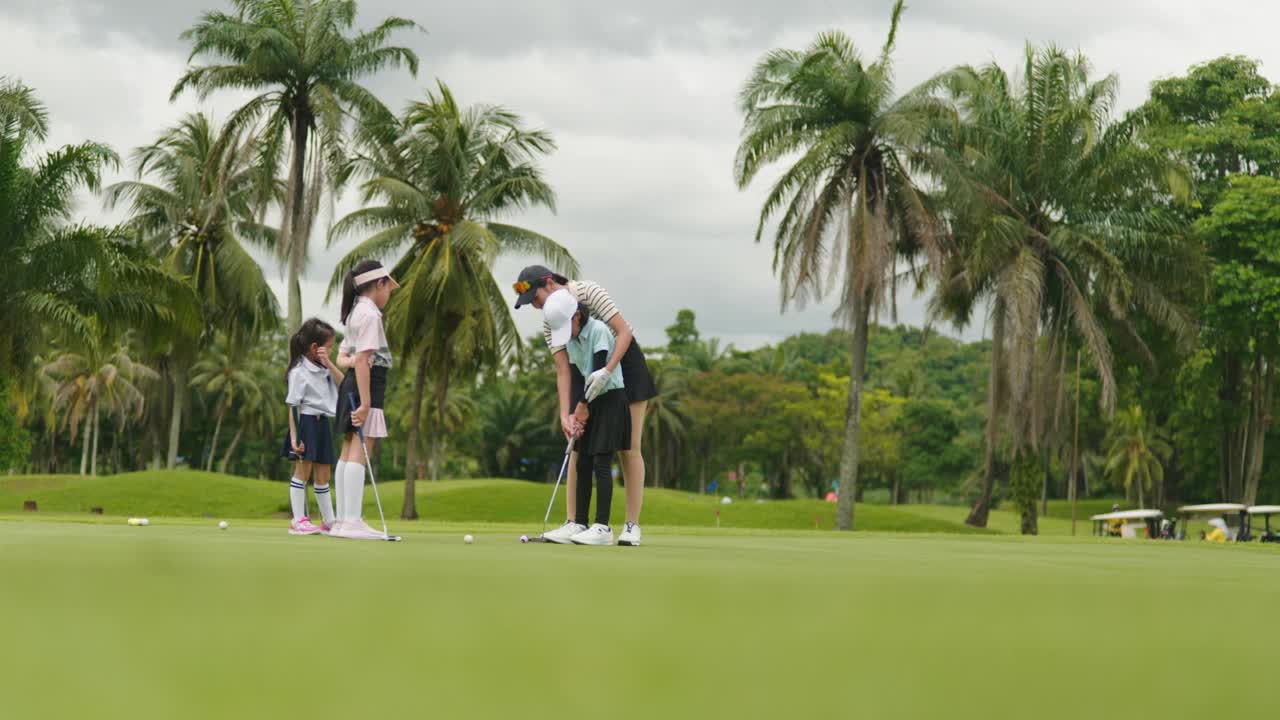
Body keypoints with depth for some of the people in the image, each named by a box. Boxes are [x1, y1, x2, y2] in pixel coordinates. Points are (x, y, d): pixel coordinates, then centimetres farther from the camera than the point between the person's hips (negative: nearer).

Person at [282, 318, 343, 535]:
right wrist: (294, 437, -21)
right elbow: (293, 406, -16)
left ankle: (329, 520, 18)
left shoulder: (322, 368, 11)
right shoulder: (299, 371, -13)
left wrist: (328, 363, -6)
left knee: (323, 475, 12)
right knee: (303, 470, -5)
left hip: (322, 423, 8)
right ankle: (299, 520, -2)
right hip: (306, 422, -8)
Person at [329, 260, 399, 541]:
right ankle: (352, 521, -20)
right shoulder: (370, 314, -11)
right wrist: (365, 402, -24)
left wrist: (350, 361, 0)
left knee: (349, 452, 9)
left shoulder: (355, 313, 20)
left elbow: (343, 356, 23)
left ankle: (343, 520, 11)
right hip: (367, 385, -10)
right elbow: (362, 360, -20)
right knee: (360, 452, -14)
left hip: (351, 385, 10)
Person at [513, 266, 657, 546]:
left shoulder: (589, 292, -22)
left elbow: (624, 331, -25)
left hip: (625, 363, -5)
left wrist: (607, 371, -36)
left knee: (630, 448, -5)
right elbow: (563, 370, -9)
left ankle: (632, 526, -2)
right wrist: (565, 414, -20)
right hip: (589, 373, 5)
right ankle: (574, 523, -2)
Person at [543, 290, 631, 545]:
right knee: (583, 464, 5)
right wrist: (576, 412, -2)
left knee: (601, 463, -13)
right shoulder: (571, 339, 8)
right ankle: (580, 525, 8)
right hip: (588, 401, 8)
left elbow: (599, 371, -18)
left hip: (610, 398, -8)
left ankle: (602, 527, -13)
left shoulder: (598, 330, -15)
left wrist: (583, 404, -12)